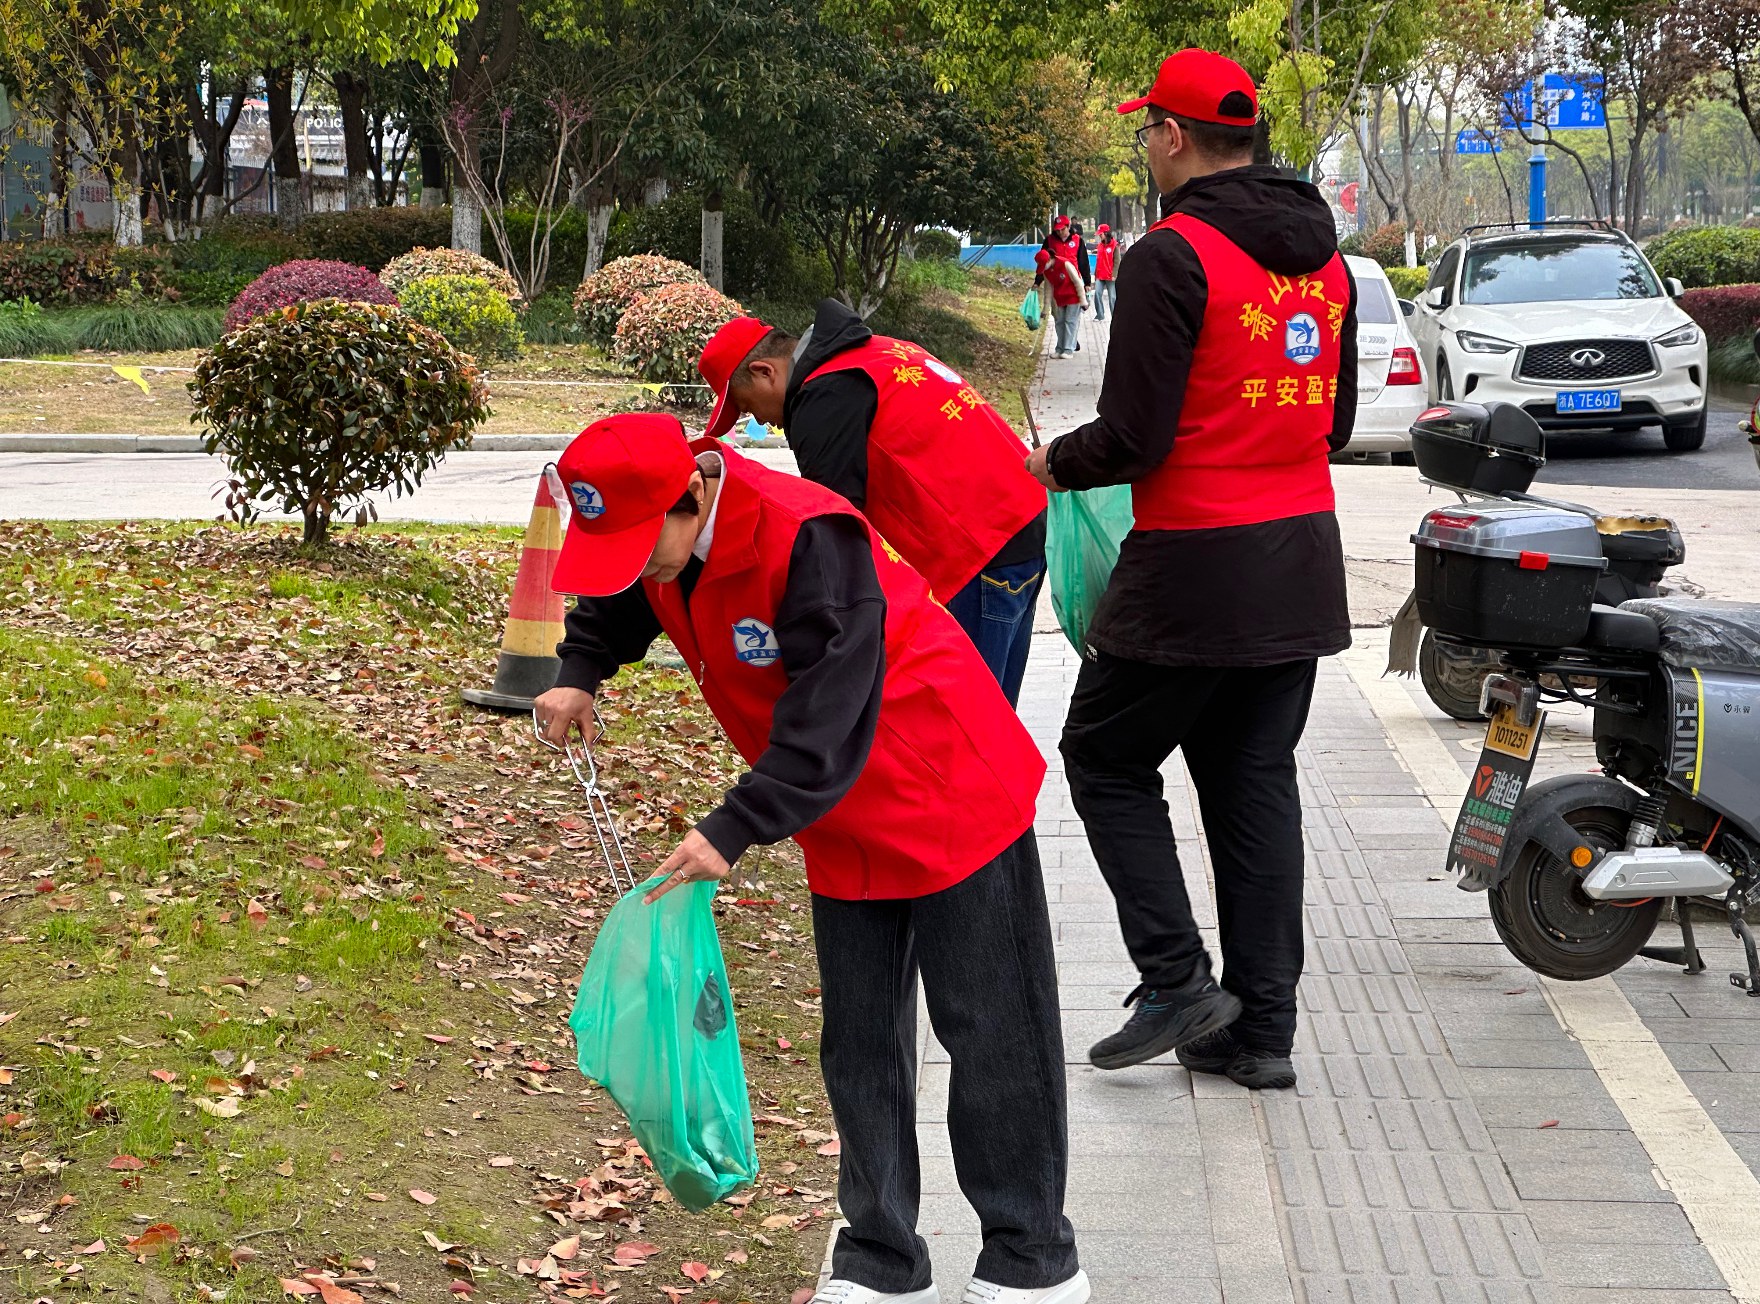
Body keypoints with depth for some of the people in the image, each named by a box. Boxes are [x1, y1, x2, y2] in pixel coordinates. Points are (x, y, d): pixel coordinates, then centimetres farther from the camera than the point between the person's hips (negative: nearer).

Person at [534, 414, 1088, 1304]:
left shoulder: (805, 537, -31)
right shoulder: (662, 536, -5)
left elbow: (826, 715, -32)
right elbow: (615, 609, 19)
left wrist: (735, 829, -35)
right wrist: (578, 674, 2)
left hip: (950, 801, -8)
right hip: (844, 828, 8)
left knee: (992, 1030, 0)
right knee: (860, 1045, 10)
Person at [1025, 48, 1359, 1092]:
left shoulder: (1174, 255, -14)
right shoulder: (1324, 258, 10)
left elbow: (1134, 437, -17)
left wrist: (1057, 463, 2)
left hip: (1196, 571, -7)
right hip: (1304, 557, 7)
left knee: (1109, 761, 9)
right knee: (1258, 781, 12)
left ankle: (1178, 983, 1)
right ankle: (1262, 1027, 14)